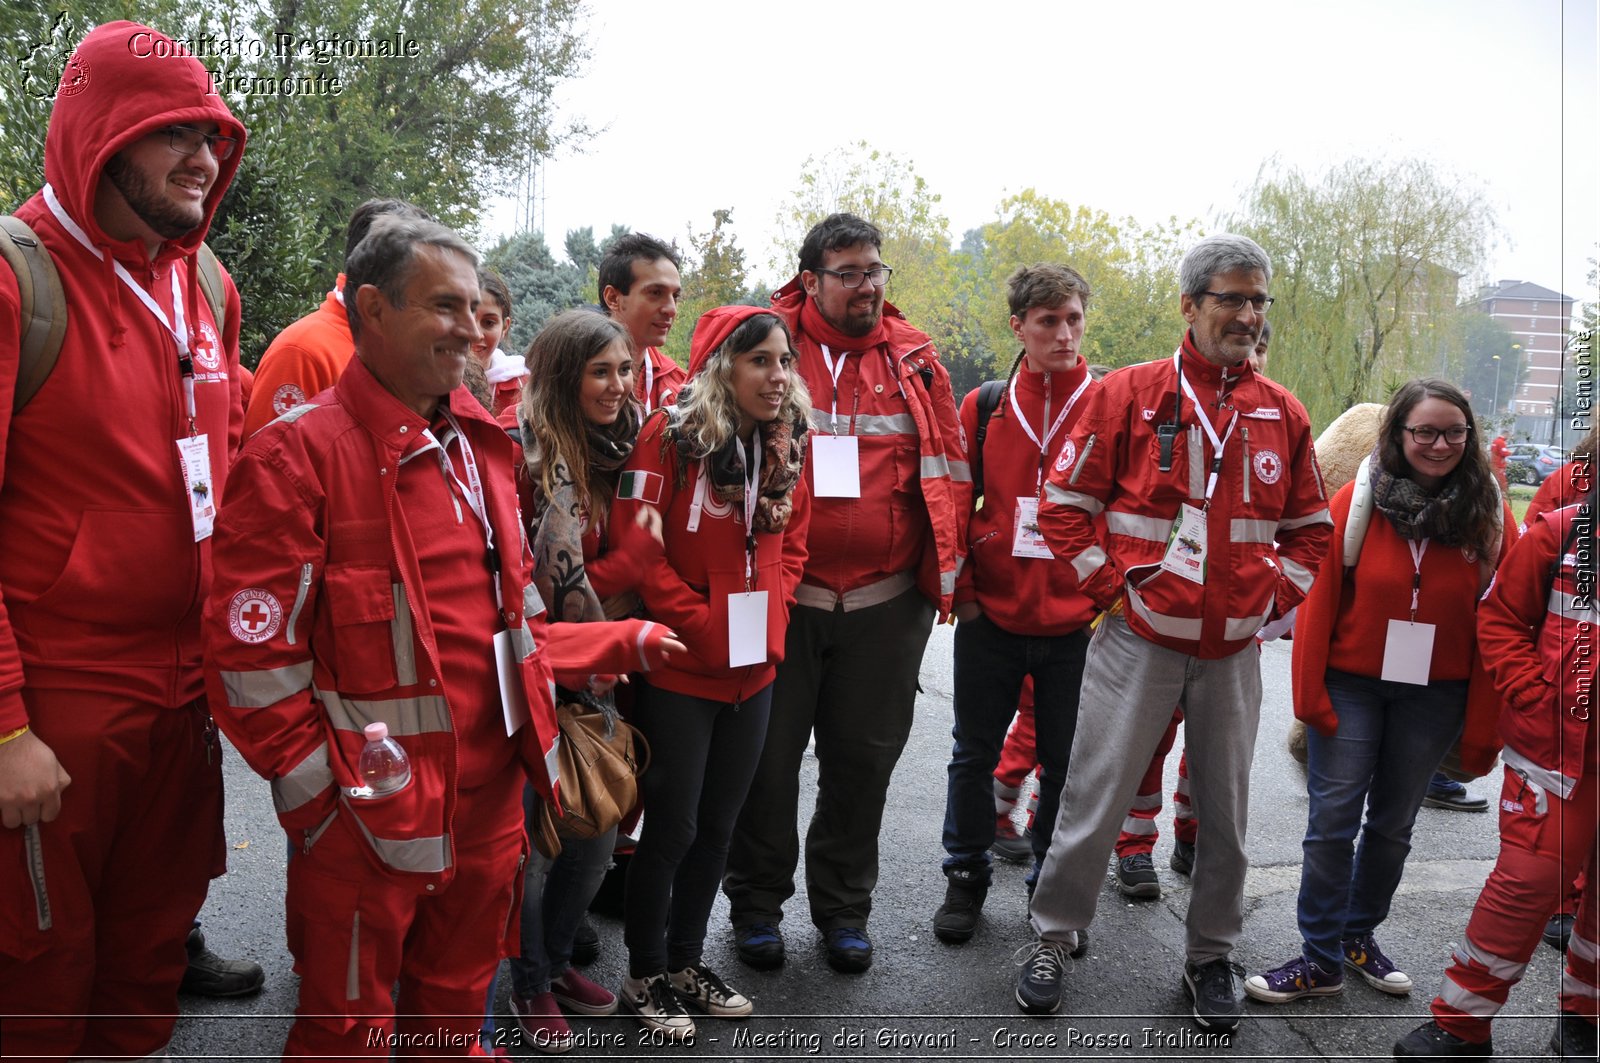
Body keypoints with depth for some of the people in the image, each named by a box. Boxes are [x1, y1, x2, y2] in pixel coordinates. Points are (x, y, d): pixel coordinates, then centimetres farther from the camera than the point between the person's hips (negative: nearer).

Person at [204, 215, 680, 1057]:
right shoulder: (303, 451, -14)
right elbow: (252, 654, -16)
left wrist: (624, 642, 16)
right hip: (368, 824, -6)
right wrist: (322, 793, -14)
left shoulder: (478, 448, 11)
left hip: (488, 799, 7)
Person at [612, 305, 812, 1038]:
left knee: (718, 822, 16)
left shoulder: (785, 445, 5)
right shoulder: (668, 437, -13)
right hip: (679, 671, -6)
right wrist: (700, 623, -18)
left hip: (755, 669, 6)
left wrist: (771, 614, -3)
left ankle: (686, 960, 34)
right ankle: (645, 975, 24)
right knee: (673, 825, 5)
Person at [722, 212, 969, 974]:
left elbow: (949, 470, 8)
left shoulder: (913, 360, 6)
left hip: (885, 602, 2)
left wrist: (943, 571, 4)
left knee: (863, 758, 12)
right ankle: (756, 903, 28)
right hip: (780, 592, -2)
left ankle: (843, 908, 29)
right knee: (767, 754, 9)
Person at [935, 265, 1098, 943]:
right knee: (974, 755, 12)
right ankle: (965, 878, 29)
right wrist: (963, 590, 0)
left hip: (1076, 626, -1)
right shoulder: (983, 408, 2)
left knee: (1066, 764, 10)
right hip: (989, 619, 1)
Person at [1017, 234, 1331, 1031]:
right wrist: (1112, 588, -8)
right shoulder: (1129, 394, -5)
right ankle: (1056, 936, 22)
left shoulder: (1283, 414, 6)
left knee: (1225, 810, 12)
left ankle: (1211, 955, 30)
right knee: (1095, 800, 3)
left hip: (1234, 650, 3)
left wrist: (1273, 594, 3)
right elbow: (1066, 504, -4)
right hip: (1140, 639, -3)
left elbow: (1310, 527, 16)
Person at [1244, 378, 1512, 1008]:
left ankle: (1360, 935, 33)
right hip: (1352, 685, -2)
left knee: (1393, 823, 14)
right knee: (1333, 816, -3)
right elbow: (1318, 601, -7)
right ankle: (1321, 959, 8)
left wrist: (1482, 727, -4)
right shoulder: (1358, 502, -7)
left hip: (1434, 696, 2)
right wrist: (1310, 693, -9)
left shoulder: (1489, 514, -3)